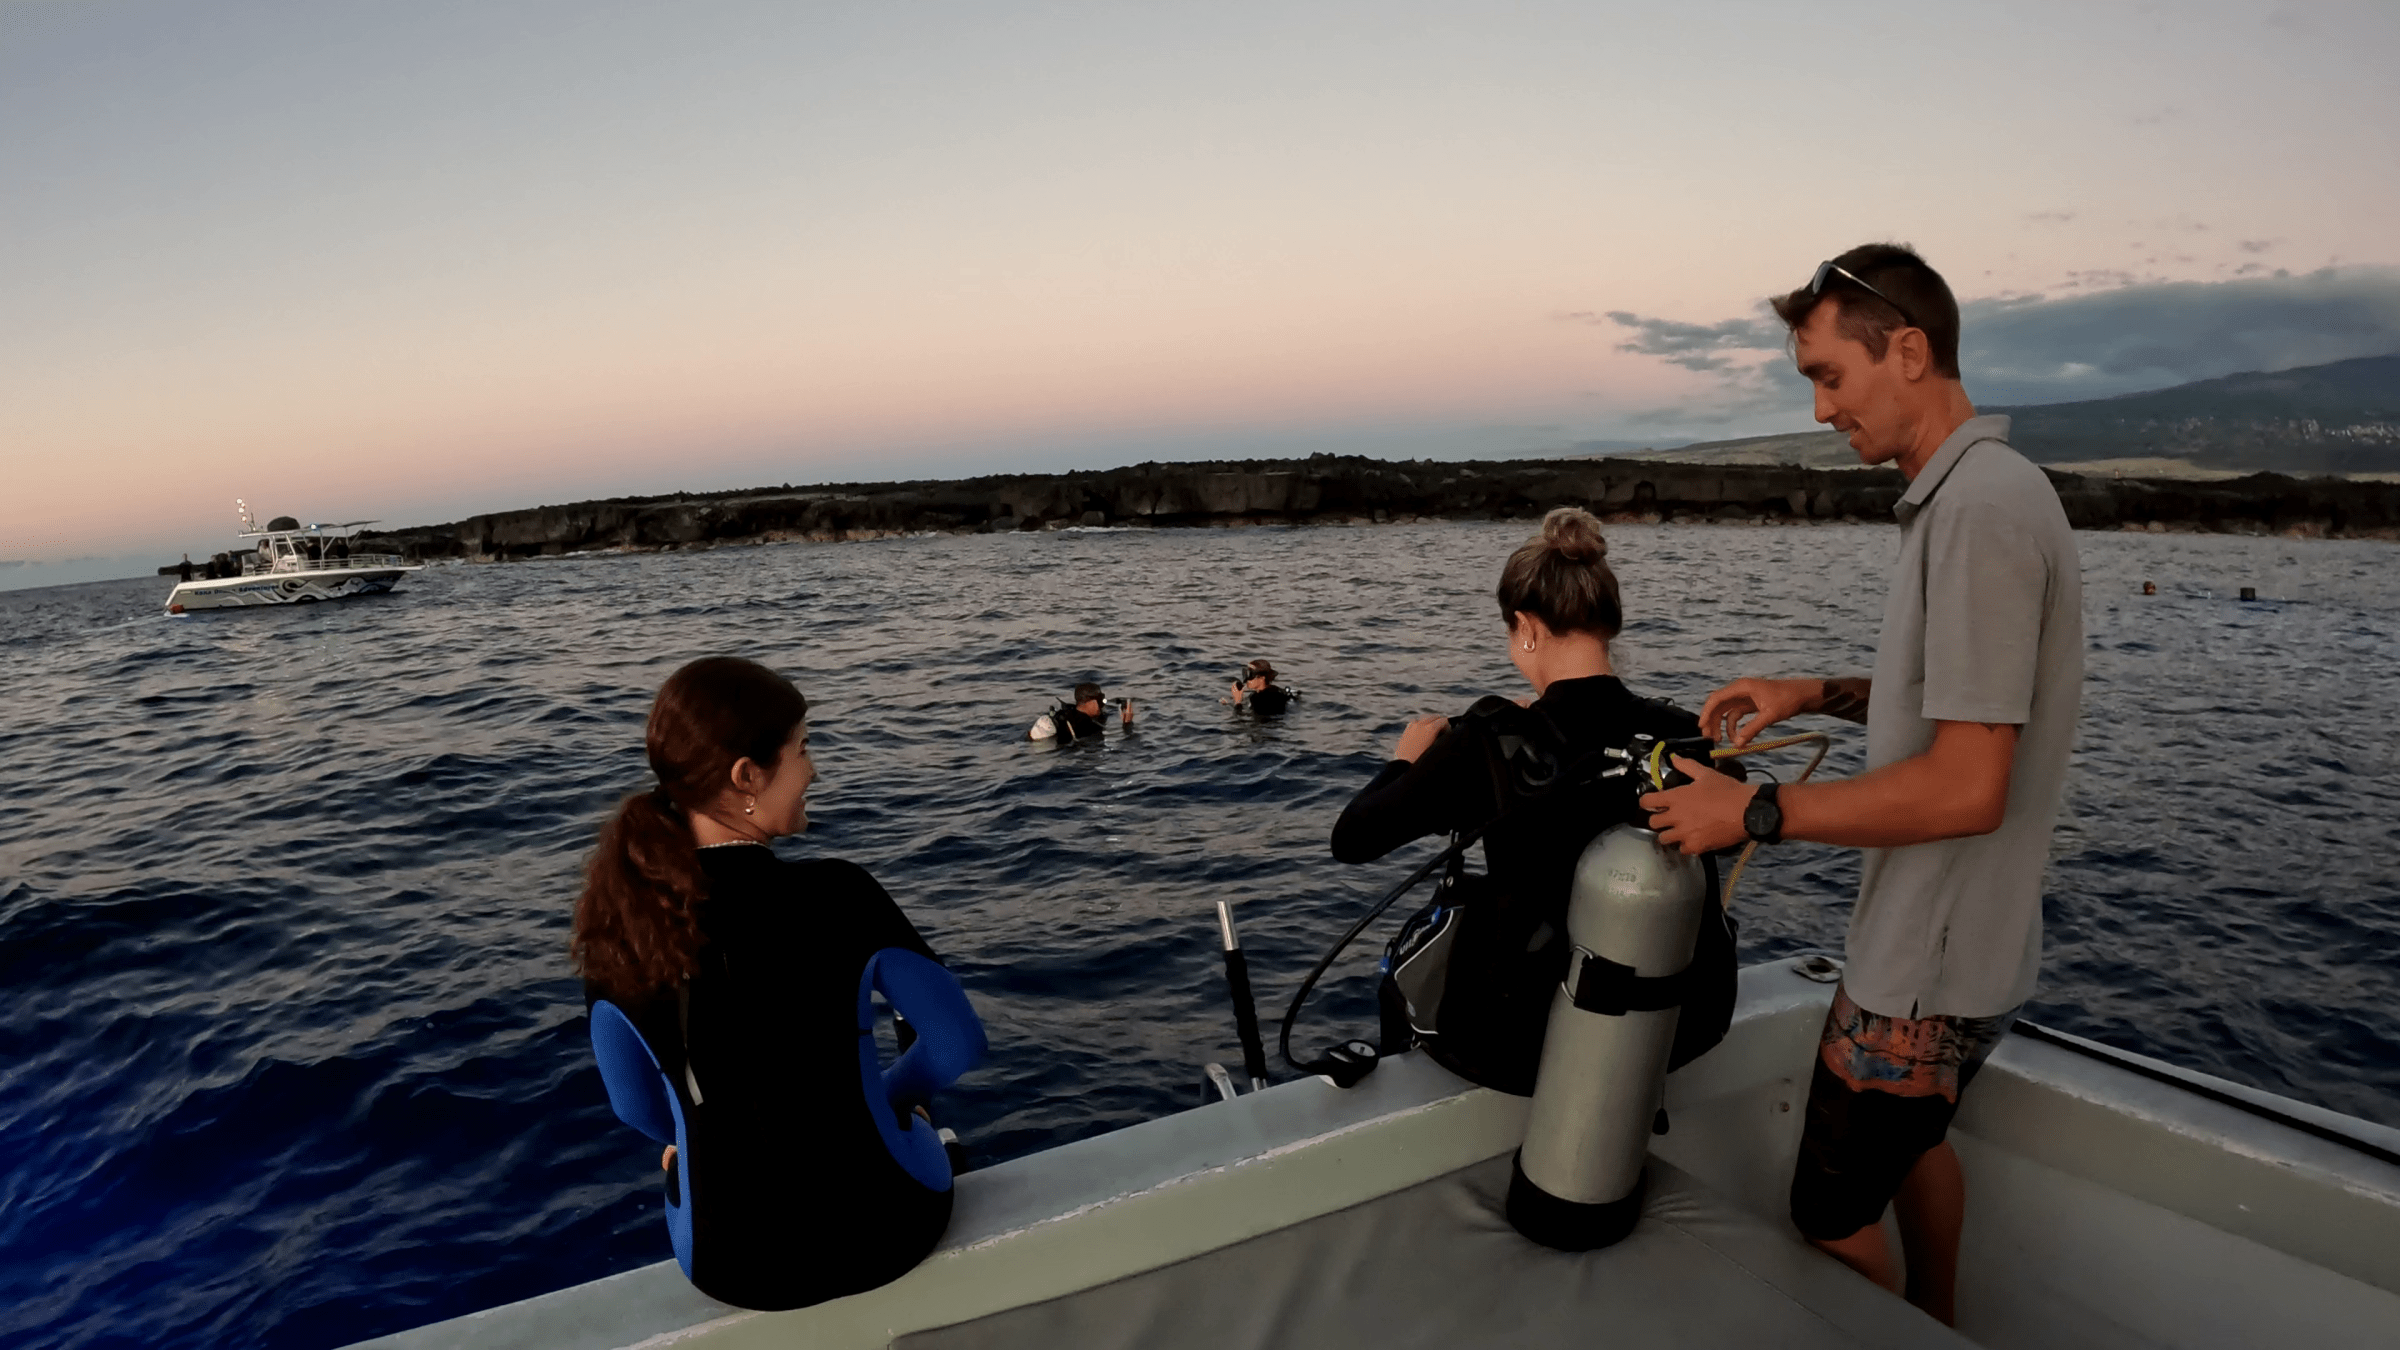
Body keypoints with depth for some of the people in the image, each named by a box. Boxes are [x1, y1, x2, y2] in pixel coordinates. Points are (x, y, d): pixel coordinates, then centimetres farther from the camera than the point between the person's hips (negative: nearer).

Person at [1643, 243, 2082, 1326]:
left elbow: (1965, 788, -29)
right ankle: (1939, 1325, 49)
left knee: (1833, 1218, 6)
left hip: (1928, 966, -10)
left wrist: (1757, 813, -22)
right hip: (1951, 945, 10)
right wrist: (1822, 695, 6)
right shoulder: (1972, 494, 8)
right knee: (1912, 1142, 29)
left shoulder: (1982, 510, -25)